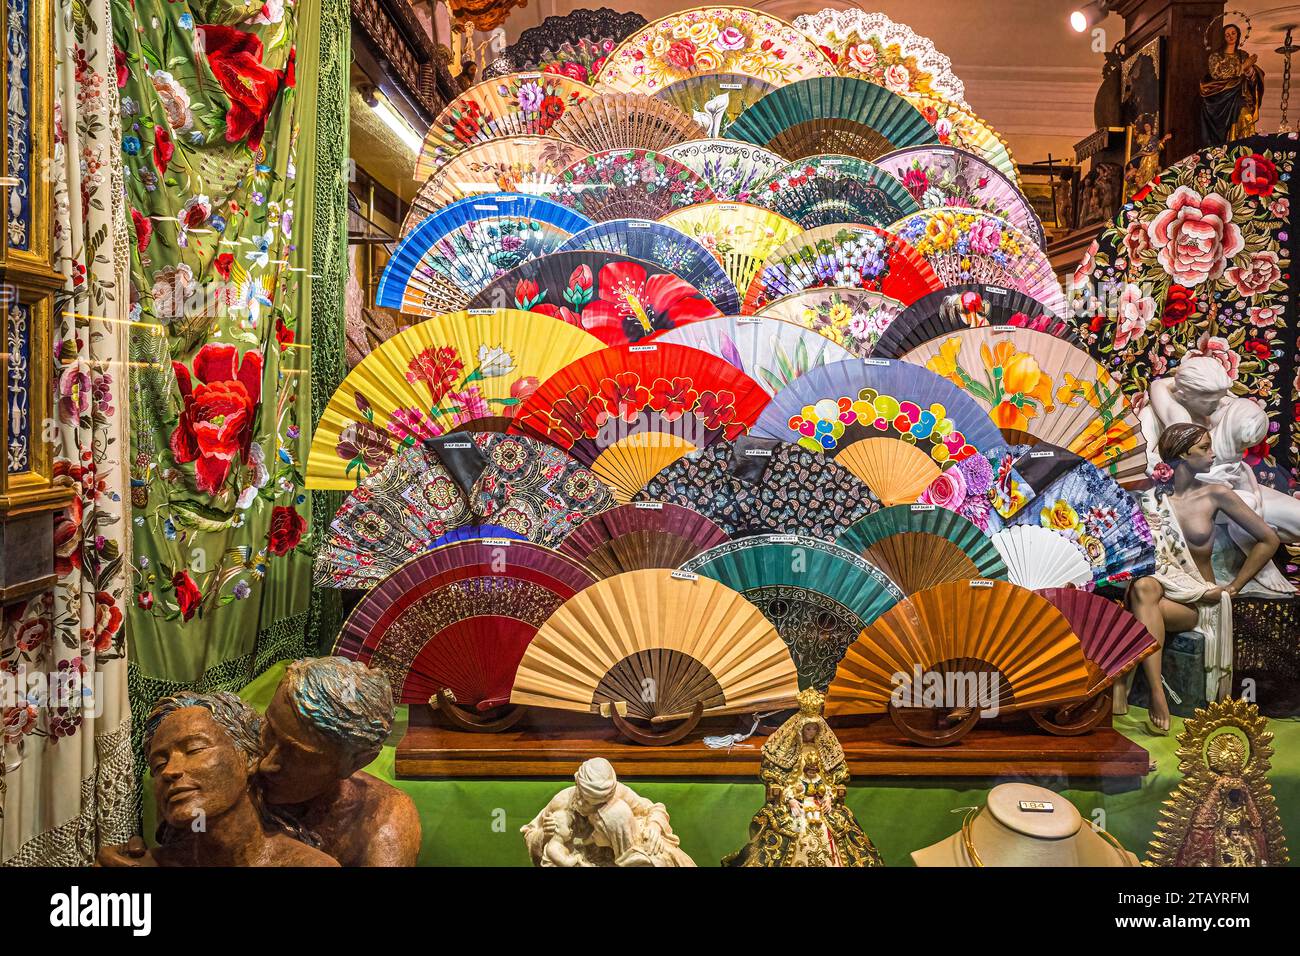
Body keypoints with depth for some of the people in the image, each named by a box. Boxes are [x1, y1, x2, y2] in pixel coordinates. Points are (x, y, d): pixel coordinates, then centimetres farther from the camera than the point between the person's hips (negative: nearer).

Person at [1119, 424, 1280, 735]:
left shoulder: (1215, 495, 2)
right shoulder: (1151, 499, 3)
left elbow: (1269, 539, 6)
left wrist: (1233, 587, 3)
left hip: (1201, 604, -1)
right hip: (1161, 588, 1)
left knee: (1139, 612, -34)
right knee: (1142, 588, -37)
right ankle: (1157, 695, -43)